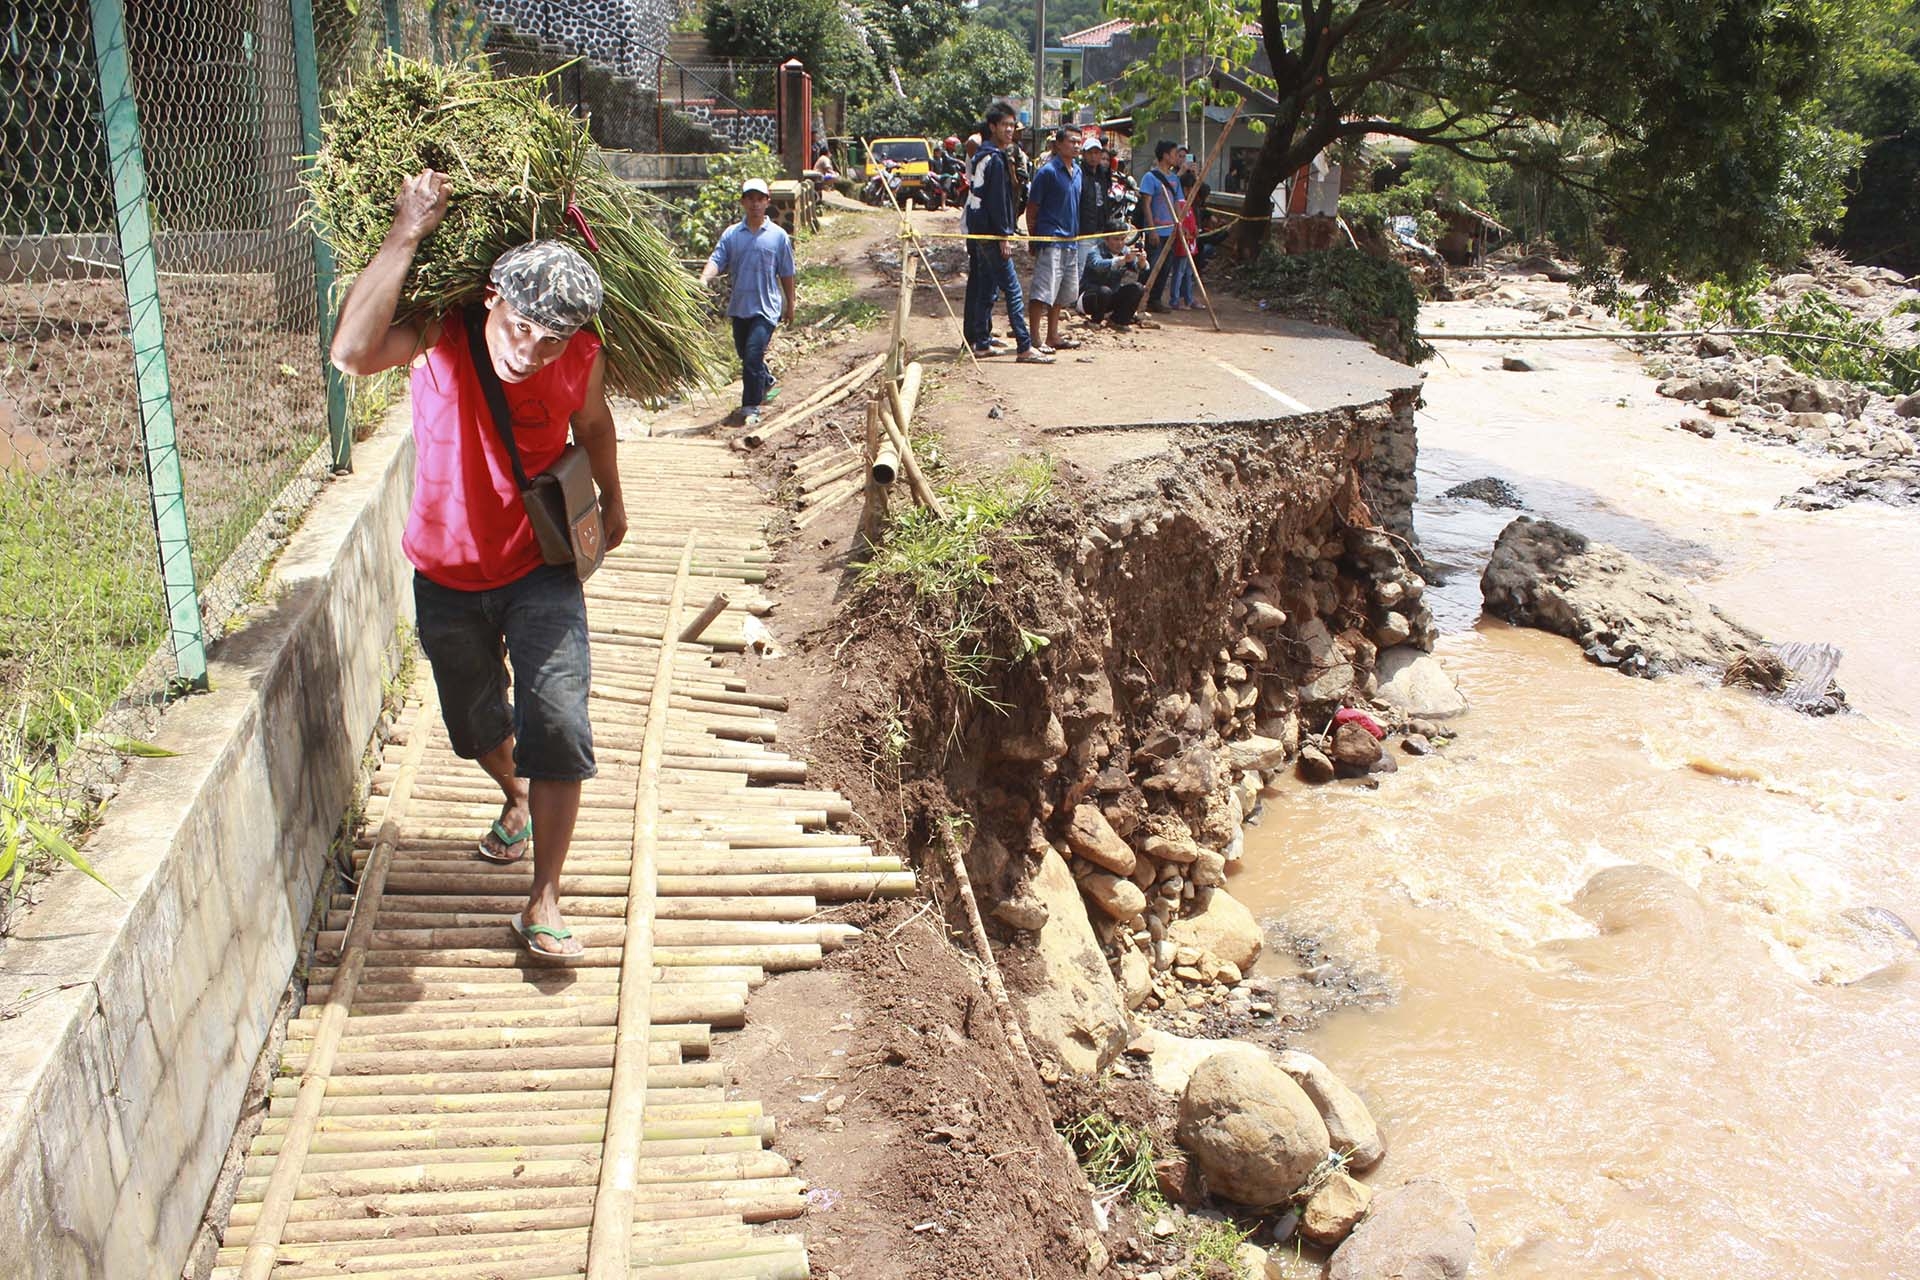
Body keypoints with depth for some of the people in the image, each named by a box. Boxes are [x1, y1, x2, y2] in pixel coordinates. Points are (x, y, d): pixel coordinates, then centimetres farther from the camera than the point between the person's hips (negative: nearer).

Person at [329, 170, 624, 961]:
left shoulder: (581, 359, -16)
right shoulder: (441, 337, -23)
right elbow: (351, 353, -44)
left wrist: (611, 500, 23)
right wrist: (407, 234, -43)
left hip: (540, 569, 0)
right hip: (447, 576, 1)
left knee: (557, 725, -13)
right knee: (475, 723, 21)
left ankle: (543, 903, 1)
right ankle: (517, 796, 56)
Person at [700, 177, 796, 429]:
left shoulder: (778, 235, 0)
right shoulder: (731, 234, 4)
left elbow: (786, 273, 6)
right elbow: (717, 260, -7)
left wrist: (790, 305, 10)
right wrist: (704, 279, -27)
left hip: (766, 306, -4)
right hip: (739, 306, 4)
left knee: (754, 354, -15)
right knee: (745, 354, 18)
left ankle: (751, 408, -9)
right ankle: (766, 383, 47)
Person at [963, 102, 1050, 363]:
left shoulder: (981, 155, 17)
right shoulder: (995, 158, -13)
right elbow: (997, 200, -17)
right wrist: (1004, 236, -17)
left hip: (977, 229, 10)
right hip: (990, 232, -10)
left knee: (985, 287, 12)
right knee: (1012, 289, -11)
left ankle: (981, 343, 15)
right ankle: (1024, 348, -13)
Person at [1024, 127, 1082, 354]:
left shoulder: (1077, 171, 13)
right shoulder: (1048, 171, -10)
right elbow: (1032, 207, -8)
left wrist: (1076, 233, 19)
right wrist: (1033, 238, -9)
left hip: (1070, 240, 9)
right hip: (1050, 239, -8)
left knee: (1065, 291, 13)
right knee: (1043, 289, -11)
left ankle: (1053, 336, 23)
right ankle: (1035, 340, -8)